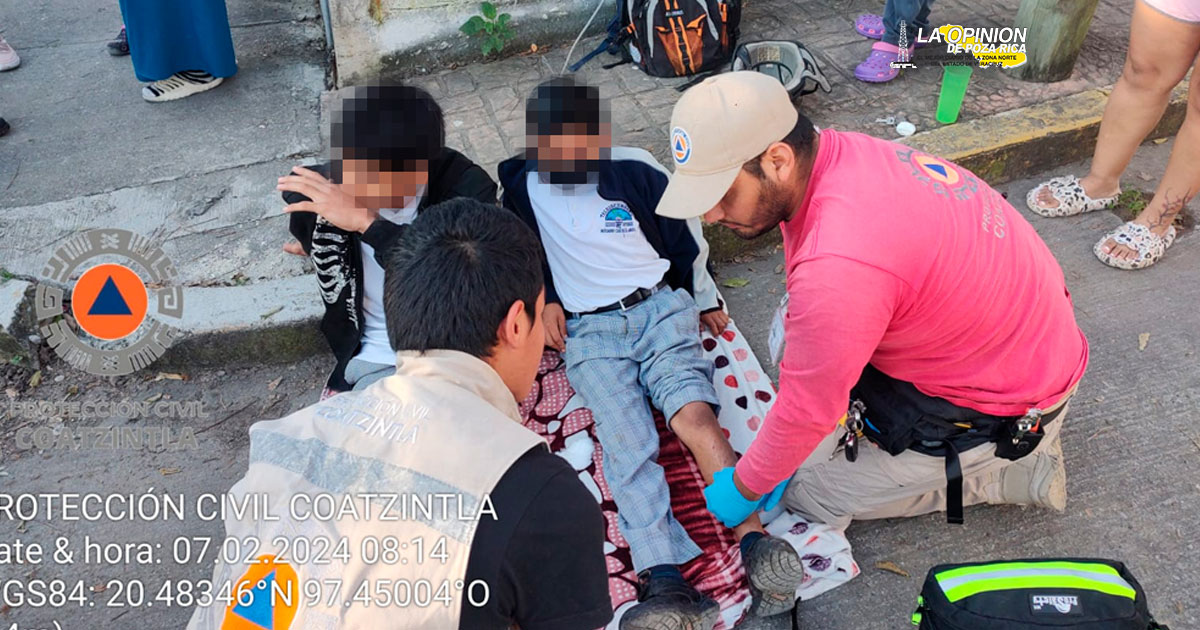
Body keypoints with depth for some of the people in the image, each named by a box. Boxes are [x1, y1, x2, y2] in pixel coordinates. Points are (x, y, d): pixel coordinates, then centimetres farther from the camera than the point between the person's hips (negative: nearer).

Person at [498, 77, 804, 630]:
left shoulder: (636, 171, 6)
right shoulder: (522, 186, 11)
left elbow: (685, 237, 17)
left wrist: (703, 301, 20)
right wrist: (544, 301, 13)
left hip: (659, 306, 0)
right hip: (588, 330, 0)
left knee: (693, 413, -27)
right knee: (626, 442, -24)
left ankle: (757, 545, -38)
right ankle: (666, 585, -40)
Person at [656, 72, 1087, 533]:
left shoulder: (838, 266, -38)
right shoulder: (837, 151, -11)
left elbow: (807, 411, -23)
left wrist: (743, 489, -7)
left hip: (1008, 406, -8)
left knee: (808, 492, 2)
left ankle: (1005, 469, 7)